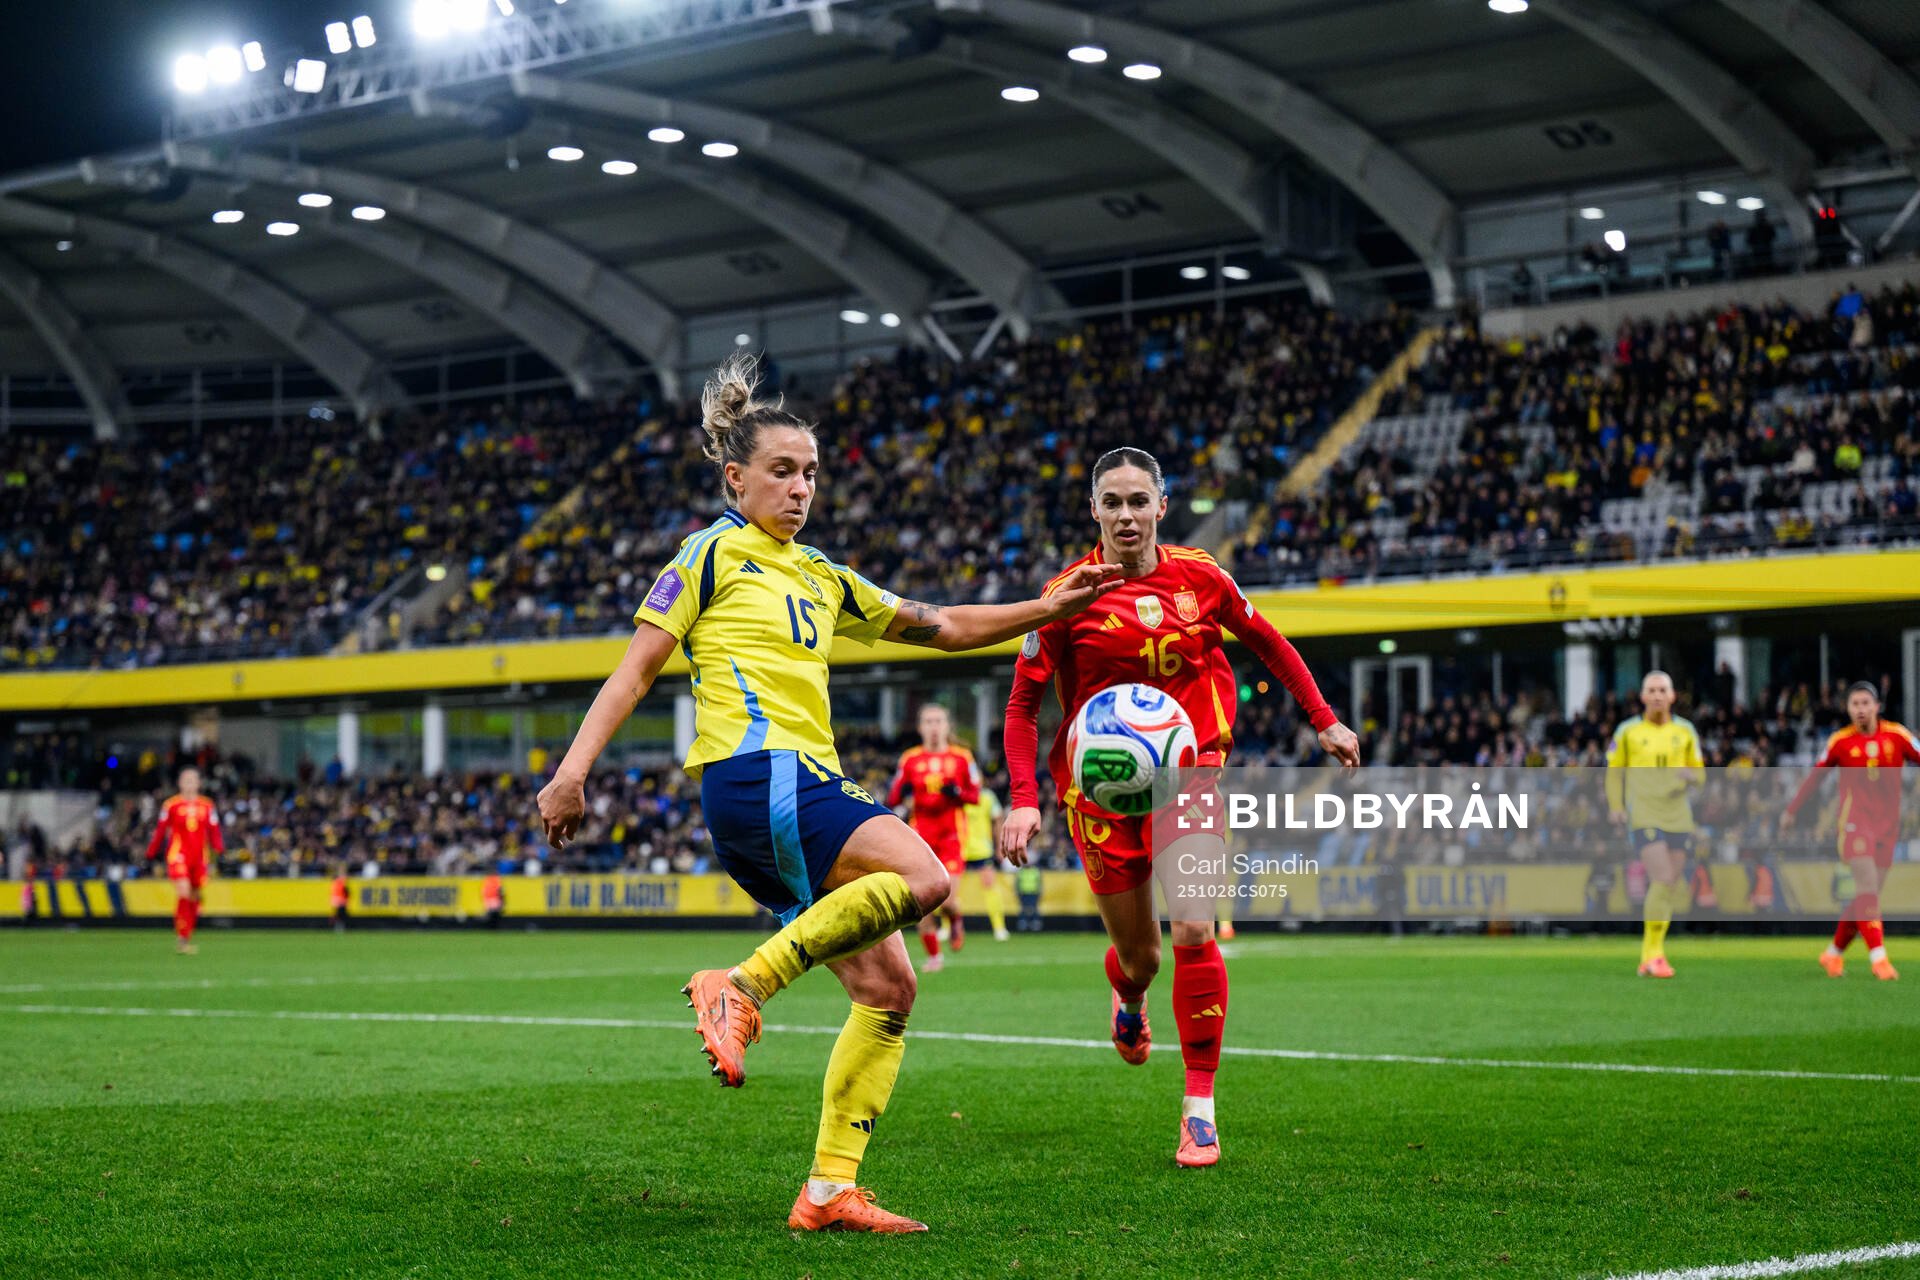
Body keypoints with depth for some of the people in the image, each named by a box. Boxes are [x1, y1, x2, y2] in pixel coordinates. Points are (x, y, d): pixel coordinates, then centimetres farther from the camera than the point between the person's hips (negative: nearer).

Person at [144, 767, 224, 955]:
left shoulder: (207, 806, 9)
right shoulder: (171, 804, 2)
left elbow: (213, 831, 8)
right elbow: (160, 831, 7)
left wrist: (219, 846, -10)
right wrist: (151, 853, 3)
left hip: (199, 858, 4)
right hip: (178, 856, -4)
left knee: (194, 899, 7)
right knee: (183, 894, -18)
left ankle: (187, 939, 19)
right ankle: (182, 939, -16)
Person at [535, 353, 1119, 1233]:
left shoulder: (818, 576, 24)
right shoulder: (715, 554, 3)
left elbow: (939, 627, 31)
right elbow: (637, 668, -1)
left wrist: (1052, 608, 24)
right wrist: (573, 770, -11)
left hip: (809, 783, 8)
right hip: (754, 772, -8)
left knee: (888, 987, 1)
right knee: (920, 876, -28)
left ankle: (830, 1191, 0)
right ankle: (744, 986, -23)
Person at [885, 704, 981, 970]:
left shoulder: (962, 757, 4)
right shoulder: (910, 759, 7)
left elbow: (976, 795, 7)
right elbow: (892, 799, 8)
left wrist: (957, 793, -13)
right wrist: (901, 793, -15)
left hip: (951, 837, -1)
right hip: (922, 836, 1)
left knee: (947, 900, -14)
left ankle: (955, 920, 23)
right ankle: (933, 954, 13)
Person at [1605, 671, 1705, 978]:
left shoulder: (1685, 731, 10)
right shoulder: (1627, 731, 4)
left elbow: (1699, 772, 14)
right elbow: (1614, 770, 11)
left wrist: (1689, 775, -9)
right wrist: (1616, 807, -1)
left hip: (1678, 815, 4)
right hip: (1644, 815, -3)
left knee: (1670, 888, 3)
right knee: (1662, 880, -20)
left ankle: (1649, 958, 14)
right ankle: (1654, 953, -12)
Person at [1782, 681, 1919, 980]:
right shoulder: (1840, 741, 0)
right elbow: (1814, 777, 11)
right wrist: (1792, 810, 15)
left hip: (1887, 825, 3)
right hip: (1853, 820, -3)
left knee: (1867, 896, 4)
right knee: (1867, 885, -19)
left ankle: (1834, 953, 20)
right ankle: (1878, 957, -21)